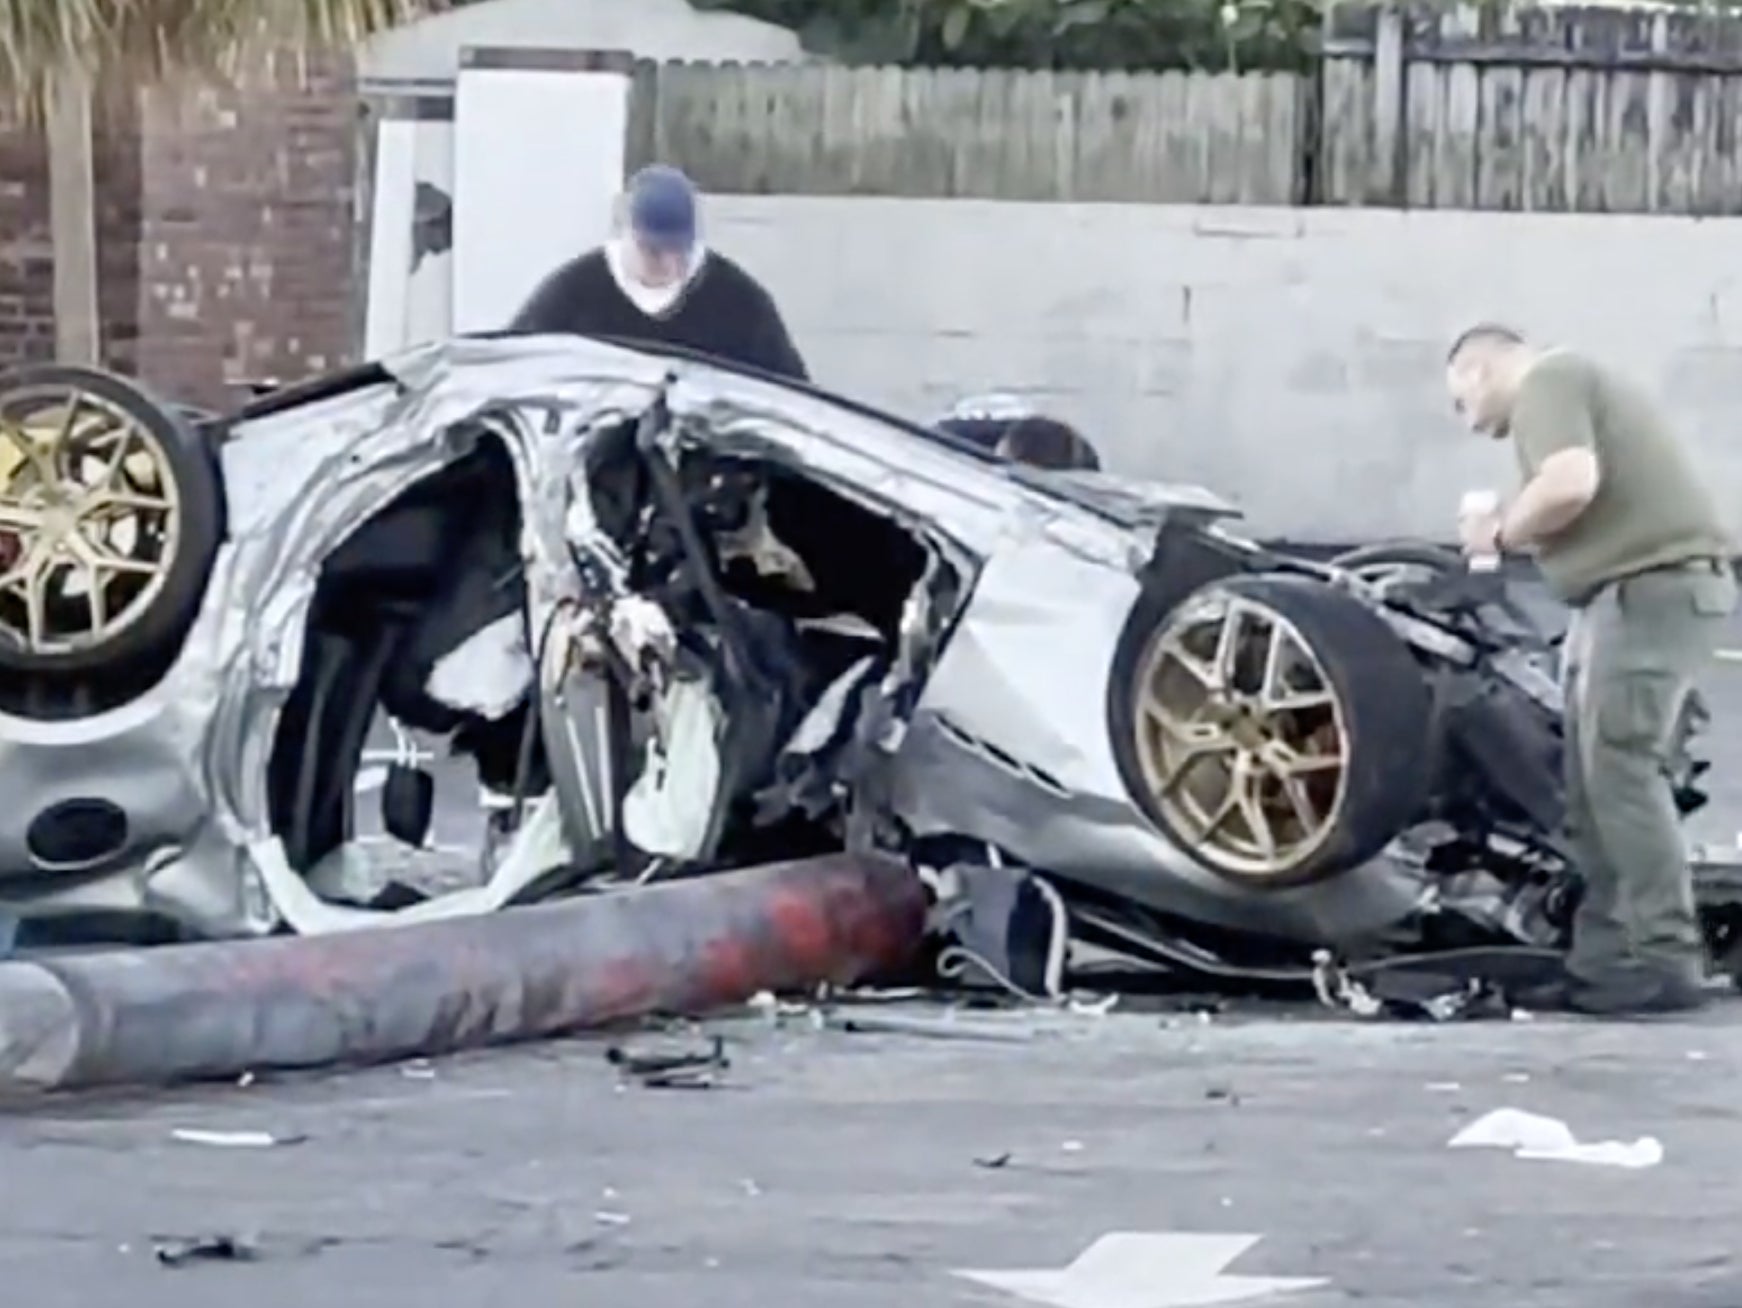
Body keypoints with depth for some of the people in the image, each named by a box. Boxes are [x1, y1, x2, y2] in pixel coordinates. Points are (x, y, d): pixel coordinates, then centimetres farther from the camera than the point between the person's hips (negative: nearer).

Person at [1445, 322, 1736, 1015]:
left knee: (1621, 769, -13)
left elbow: (1570, 485, -21)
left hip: (1653, 584, -11)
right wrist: (1516, 533, 15)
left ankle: (1665, 960, -14)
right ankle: (1606, 962, 11)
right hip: (1641, 587, 11)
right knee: (1595, 781, 10)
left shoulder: (1545, 383, -4)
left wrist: (1501, 531, -5)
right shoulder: (1574, 383, 27)